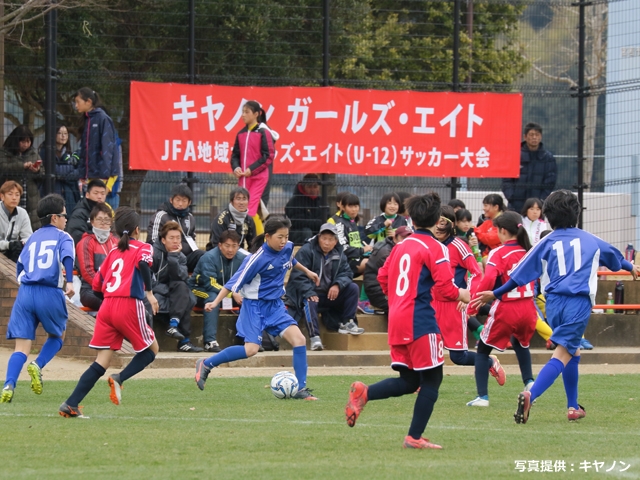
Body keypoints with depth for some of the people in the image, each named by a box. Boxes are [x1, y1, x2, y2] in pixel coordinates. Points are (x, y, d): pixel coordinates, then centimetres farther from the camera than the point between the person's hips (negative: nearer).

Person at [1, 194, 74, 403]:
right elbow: (67, 257, -13)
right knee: (57, 336, 22)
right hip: (50, 293, -3)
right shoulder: (62, 237, 8)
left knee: (21, 346, 0)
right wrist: (69, 282, -26)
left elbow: (19, 267, 22)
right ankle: (38, 365, -5)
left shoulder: (33, 238, 22)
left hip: (25, 292, 3)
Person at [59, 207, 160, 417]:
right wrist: (149, 293, -17)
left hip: (107, 306, 5)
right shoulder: (142, 248, 7)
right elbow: (143, 264, -17)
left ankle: (71, 404, -8)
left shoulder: (113, 252, 22)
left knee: (102, 361, 5)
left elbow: (97, 284, 21)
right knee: (151, 349, 15)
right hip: (129, 305, -5)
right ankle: (120, 378, -9)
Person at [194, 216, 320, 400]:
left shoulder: (287, 248, 0)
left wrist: (307, 271, 39)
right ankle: (206, 365, 1)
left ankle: (301, 389, -3)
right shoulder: (257, 259, -21)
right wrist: (216, 302, -21)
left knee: (299, 339, -10)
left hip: (275, 305, 7)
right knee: (251, 349, -18)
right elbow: (235, 282, -17)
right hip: (255, 306, -7)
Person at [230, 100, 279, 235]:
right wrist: (235, 167, -6)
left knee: (250, 209, -14)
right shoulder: (241, 134, 11)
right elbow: (235, 154, 14)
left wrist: (252, 169, -15)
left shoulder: (263, 132, -5)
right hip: (243, 177, 6)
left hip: (258, 176, -6)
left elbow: (268, 156, -9)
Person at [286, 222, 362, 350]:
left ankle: (346, 323, -8)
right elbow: (298, 276, -16)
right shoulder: (306, 251, -8)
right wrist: (309, 293, -29)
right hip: (310, 293, -5)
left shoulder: (339, 254, 9)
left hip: (330, 295, 5)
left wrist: (337, 285, -21)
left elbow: (346, 273, 2)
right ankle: (314, 337, -42)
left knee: (353, 288, -11)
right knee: (310, 302, -38)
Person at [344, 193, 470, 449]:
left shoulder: (401, 246, 13)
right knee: (432, 380, 2)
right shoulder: (435, 248, -8)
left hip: (396, 321, 7)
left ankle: (363, 393, -10)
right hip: (421, 322, -7)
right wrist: (464, 295, 5)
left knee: (408, 382, 13)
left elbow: (383, 278, 18)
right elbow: (445, 288, -14)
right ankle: (414, 437, -1)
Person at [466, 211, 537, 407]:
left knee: (483, 349, 12)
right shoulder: (528, 252, 4)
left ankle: (482, 396, 3)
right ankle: (529, 382, 21)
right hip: (528, 308, 5)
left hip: (505, 309, -5)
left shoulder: (498, 253, -12)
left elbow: (488, 280, -26)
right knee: (521, 343, 35)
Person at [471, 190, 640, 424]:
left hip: (554, 303, 2)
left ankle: (573, 407, 24)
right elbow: (614, 256, 33)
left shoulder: (546, 243, 8)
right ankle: (530, 395, -33)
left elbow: (520, 274, 5)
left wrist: (495, 294, 13)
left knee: (572, 351, 24)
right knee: (561, 355, -10)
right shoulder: (589, 240, 13)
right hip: (579, 302, -2)